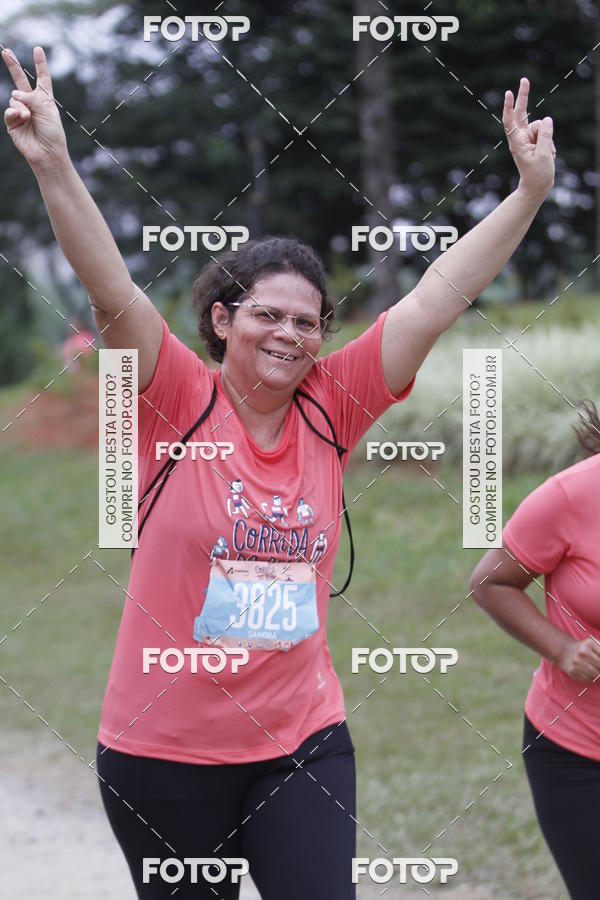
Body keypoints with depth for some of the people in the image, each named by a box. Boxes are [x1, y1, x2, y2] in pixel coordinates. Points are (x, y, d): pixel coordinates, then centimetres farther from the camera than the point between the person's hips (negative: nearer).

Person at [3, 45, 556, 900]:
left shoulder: (330, 408, 2)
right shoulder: (178, 400, -6)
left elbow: (434, 303, 1)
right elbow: (113, 292, -19)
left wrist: (530, 193, -1)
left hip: (302, 739, 2)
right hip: (164, 752, -2)